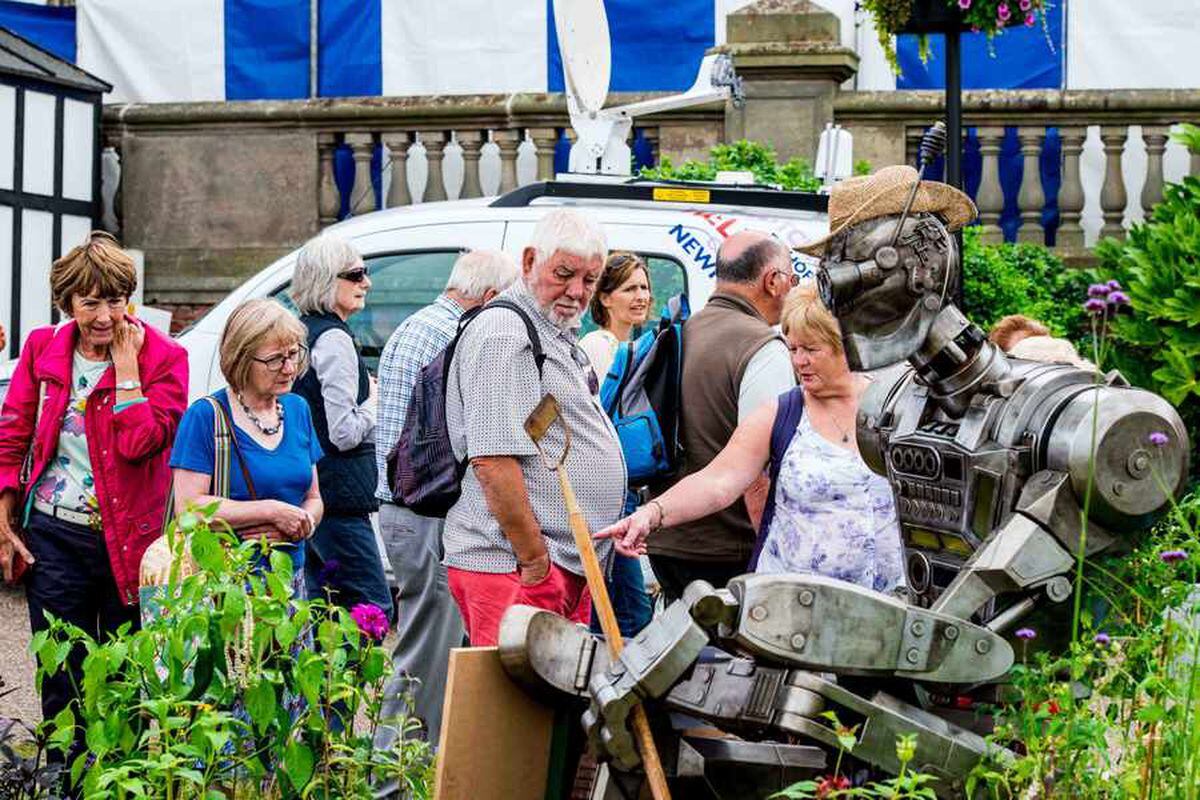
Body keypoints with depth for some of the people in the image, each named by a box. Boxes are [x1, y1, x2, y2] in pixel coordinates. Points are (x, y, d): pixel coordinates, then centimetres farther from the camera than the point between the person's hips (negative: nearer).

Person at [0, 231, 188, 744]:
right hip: (53, 537, 2)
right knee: (62, 678, 7)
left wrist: (125, 361, -18)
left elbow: (138, 441, -21)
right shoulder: (42, 349, 3)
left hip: (127, 541, -2)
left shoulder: (163, 357, -7)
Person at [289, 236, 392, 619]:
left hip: (308, 493, 10)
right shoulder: (334, 340, -14)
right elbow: (343, 433, -18)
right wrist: (372, 403, -2)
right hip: (339, 496, -10)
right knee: (373, 608, -8)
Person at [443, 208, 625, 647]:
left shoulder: (557, 338, 21)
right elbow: (493, 461, -21)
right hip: (515, 567, -10)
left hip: (568, 568, 10)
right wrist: (535, 560, -18)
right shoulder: (504, 334, -13)